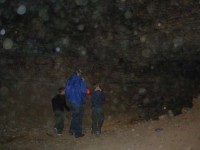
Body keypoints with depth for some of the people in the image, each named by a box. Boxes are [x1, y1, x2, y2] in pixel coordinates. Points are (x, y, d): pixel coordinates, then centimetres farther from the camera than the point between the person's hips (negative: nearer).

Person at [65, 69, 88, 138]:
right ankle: (78, 133, 10)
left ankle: (71, 130, 25)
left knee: (74, 116, 21)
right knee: (79, 117, 4)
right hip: (78, 102, -6)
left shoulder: (69, 81, 4)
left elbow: (67, 91, 10)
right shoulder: (80, 81, -16)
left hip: (71, 101, 6)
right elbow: (84, 91, -19)